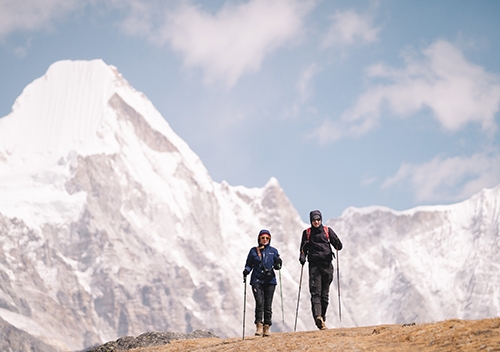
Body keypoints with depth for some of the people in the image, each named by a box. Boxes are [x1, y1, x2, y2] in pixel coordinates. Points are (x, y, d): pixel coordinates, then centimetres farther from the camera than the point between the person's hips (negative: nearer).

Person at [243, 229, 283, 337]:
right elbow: (249, 264, 11)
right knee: (259, 302, -16)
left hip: (270, 281, 1)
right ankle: (259, 326, -13)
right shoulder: (253, 251, 8)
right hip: (257, 280, -1)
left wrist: (278, 264, -14)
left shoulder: (273, 251, 10)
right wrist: (246, 271, -9)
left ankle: (267, 327, 7)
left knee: (268, 304, 0)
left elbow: (277, 265, 8)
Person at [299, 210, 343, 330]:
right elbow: (303, 248, 13)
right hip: (314, 265, -1)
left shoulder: (328, 231, 8)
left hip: (327, 265, 1)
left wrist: (338, 245, -19)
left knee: (325, 294, 6)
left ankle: (322, 318, 16)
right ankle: (318, 317, -29)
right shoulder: (307, 233, 11)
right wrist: (302, 257, -6)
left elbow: (338, 245, 4)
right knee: (315, 292, -15)